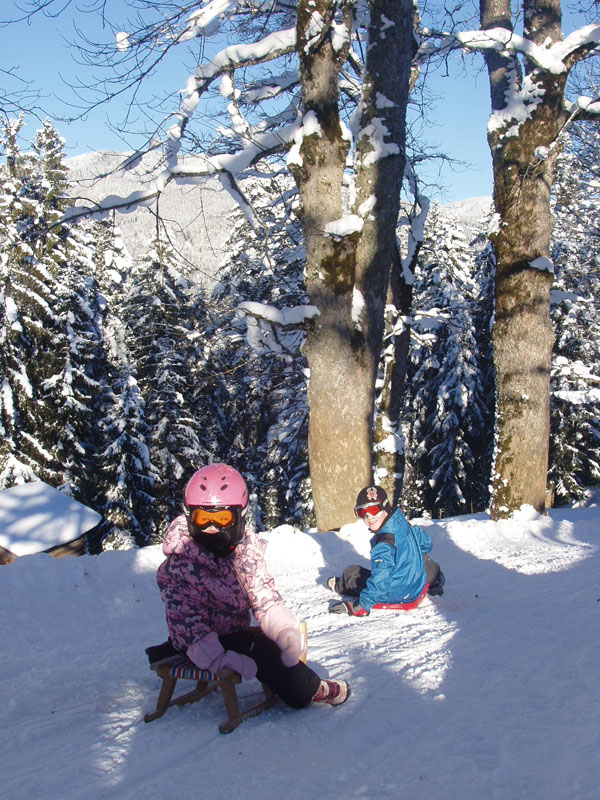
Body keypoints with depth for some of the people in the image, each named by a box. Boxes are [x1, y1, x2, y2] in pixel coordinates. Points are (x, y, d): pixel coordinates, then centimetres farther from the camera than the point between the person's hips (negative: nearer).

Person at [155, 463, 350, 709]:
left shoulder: (246, 549, -3)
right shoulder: (178, 566, -20)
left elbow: (265, 596, -3)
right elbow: (188, 623, -24)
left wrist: (286, 631, -22)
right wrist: (222, 660, -35)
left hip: (236, 630, 8)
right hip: (204, 640, -7)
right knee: (261, 650, -21)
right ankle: (310, 690, -8)